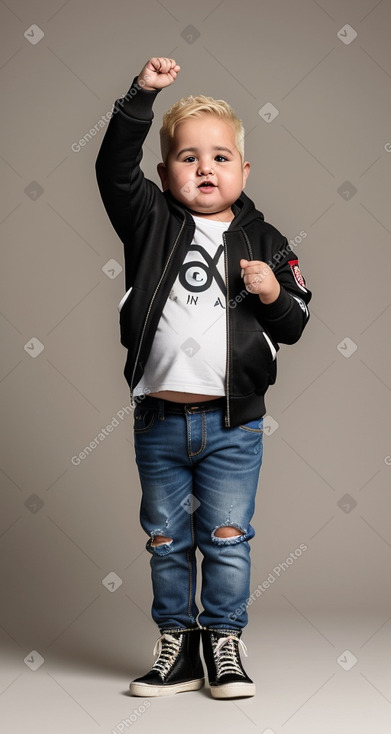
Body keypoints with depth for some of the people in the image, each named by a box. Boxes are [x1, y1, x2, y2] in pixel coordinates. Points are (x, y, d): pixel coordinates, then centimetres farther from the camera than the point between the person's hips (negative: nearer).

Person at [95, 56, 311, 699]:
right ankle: (177, 648, 25)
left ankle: (225, 643, 21)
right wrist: (142, 95, -16)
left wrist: (275, 296, -16)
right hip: (159, 421, 1)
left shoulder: (262, 240, 3)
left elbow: (294, 326, 5)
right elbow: (115, 168, -10)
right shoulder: (152, 222, 4)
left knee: (227, 540, 5)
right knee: (166, 542, 11)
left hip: (232, 424, -1)